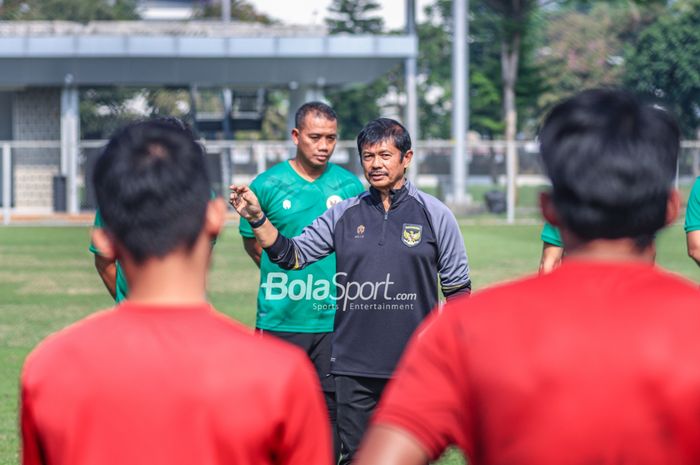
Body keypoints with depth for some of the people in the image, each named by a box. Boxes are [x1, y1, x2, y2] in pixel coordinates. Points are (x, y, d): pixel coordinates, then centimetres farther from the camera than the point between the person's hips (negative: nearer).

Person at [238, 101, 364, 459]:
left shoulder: (350, 186, 3)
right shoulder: (267, 185, -1)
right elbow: (251, 240, 11)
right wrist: (287, 277, 6)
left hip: (334, 318, 1)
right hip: (281, 319, -1)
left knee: (331, 400, 3)